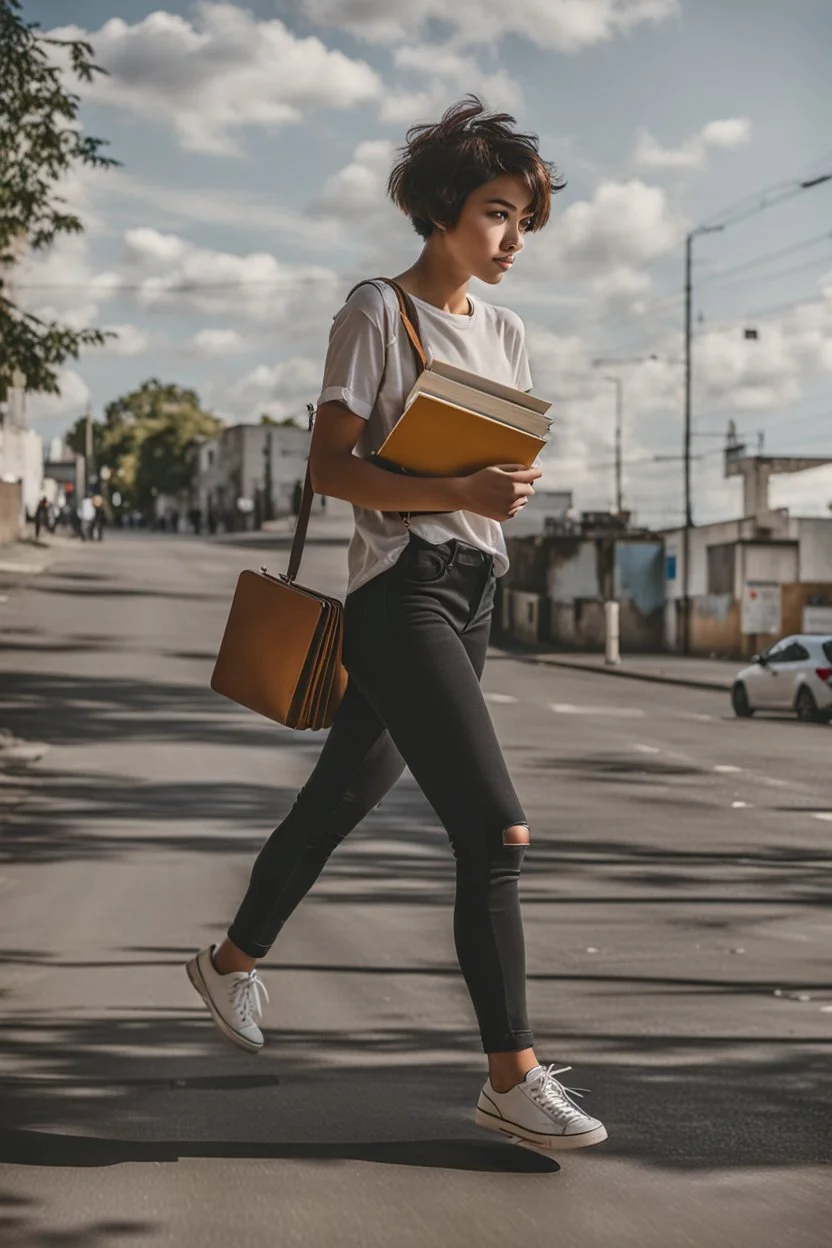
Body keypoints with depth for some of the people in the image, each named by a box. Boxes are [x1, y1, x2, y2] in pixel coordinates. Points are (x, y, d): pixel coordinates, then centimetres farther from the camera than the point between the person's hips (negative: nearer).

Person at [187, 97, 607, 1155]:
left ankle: (232, 960, 39)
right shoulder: (379, 313, -7)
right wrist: (461, 493, -23)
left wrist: (514, 491, -4)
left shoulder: (503, 331, 15)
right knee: (496, 830, -15)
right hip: (401, 592, -8)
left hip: (472, 596, 8)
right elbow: (330, 466, -12)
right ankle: (512, 1078, -10)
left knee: (342, 798, 18)